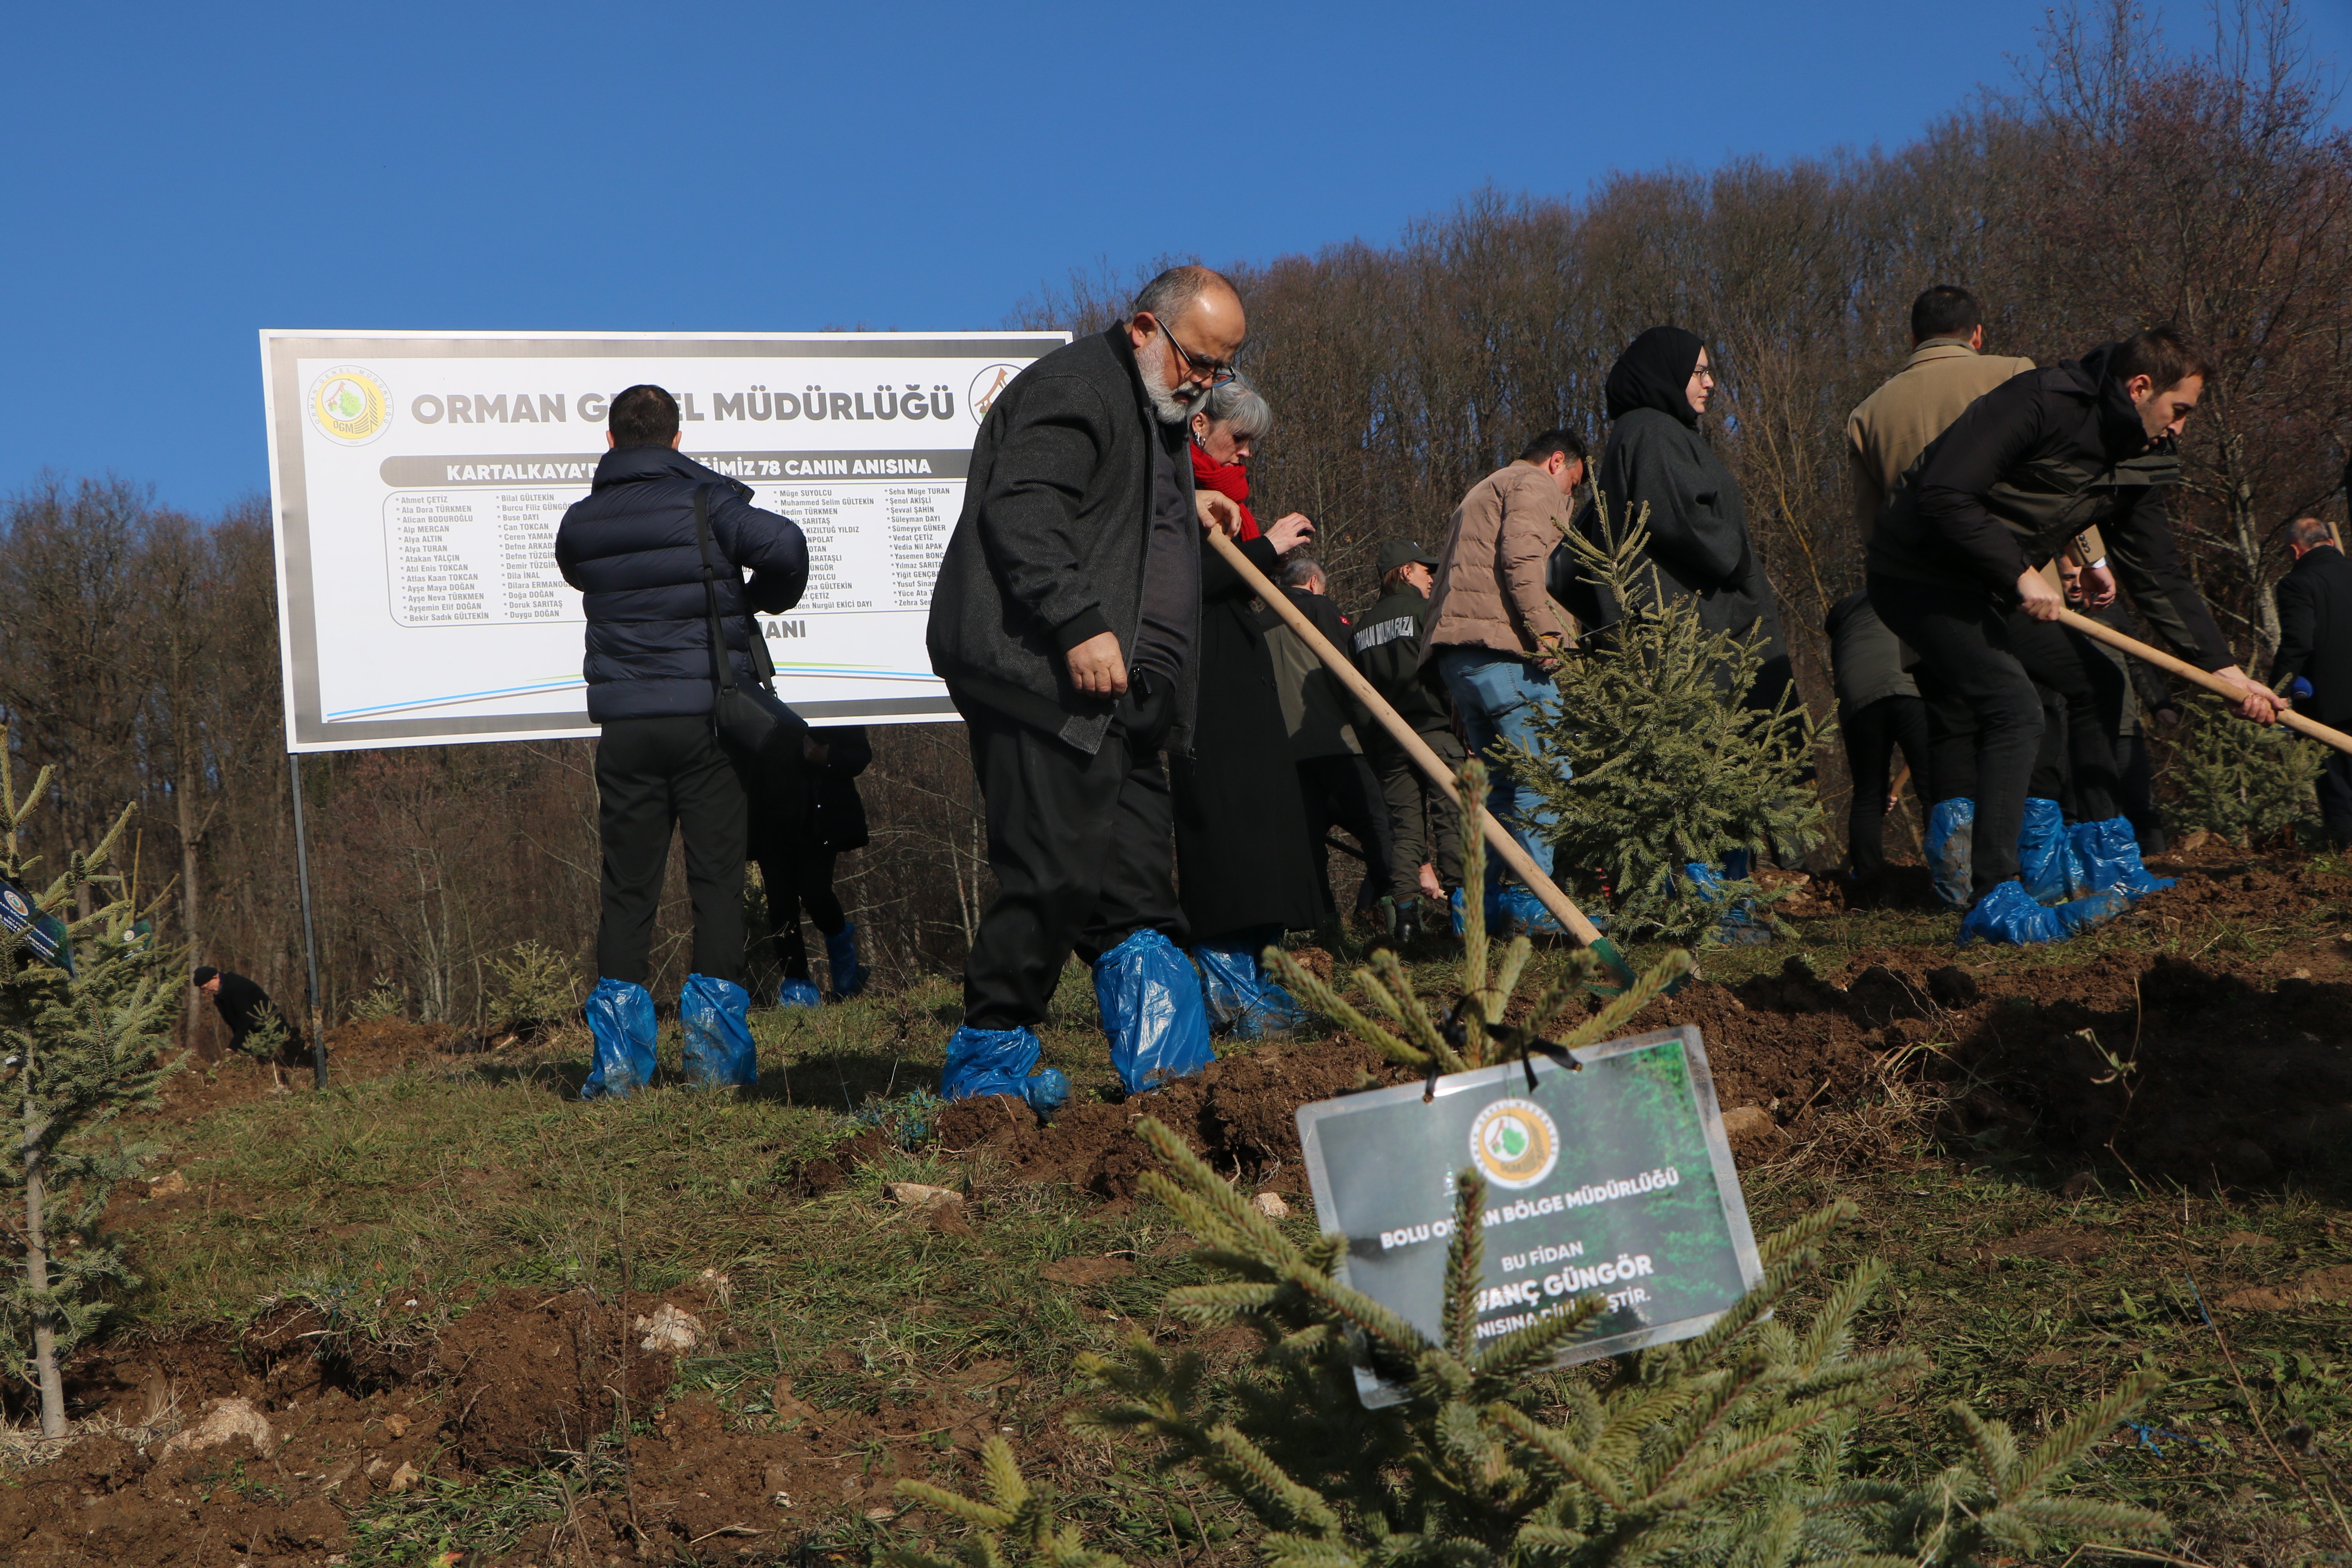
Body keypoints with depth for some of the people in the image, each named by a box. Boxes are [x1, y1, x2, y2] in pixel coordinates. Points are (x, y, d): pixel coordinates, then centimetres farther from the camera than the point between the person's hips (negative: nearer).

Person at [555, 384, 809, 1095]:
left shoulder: (580, 522, 7)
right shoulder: (704, 502, -4)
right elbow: (784, 546, -17)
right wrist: (759, 600, 1)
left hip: (625, 723, 3)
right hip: (707, 716, -3)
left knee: (627, 885, 6)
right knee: (717, 877, 2)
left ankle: (619, 1049, 2)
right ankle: (715, 1045, -1)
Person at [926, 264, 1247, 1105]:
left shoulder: (1153, 412, 26)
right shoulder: (1074, 389, -8)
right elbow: (1024, 512, -20)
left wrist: (1183, 506, 24)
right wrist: (1080, 625, -28)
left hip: (1116, 692, 10)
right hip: (1042, 678, -10)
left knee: (1135, 889, 7)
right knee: (1057, 870, -10)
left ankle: (1155, 1059, 11)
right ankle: (987, 1055, 1)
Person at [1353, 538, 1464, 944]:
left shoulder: (1363, 628, 15)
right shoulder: (1425, 612, -2)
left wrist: (1371, 741, 18)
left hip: (1386, 740, 5)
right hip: (1433, 730, -5)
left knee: (1402, 823, 4)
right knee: (1452, 817, -2)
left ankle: (1404, 908, -5)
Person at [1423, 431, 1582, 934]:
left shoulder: (1482, 493, 34)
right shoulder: (1536, 485, 5)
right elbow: (1521, 556, -14)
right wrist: (1545, 630, -18)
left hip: (1453, 653, 10)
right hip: (1499, 645, -10)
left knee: (1502, 778, 12)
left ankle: (1492, 902, 8)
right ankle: (1532, 901, -16)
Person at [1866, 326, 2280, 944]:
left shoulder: (2134, 463, 5)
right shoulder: (2040, 403, -21)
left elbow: (2159, 578, 9)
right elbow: (1944, 494, -29)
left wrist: (2225, 667, 3)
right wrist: (2021, 574, -26)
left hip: (1985, 587, 10)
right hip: (1919, 575, -10)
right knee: (2014, 707, -22)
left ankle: (2106, 847, 26)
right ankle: (1994, 899, -23)